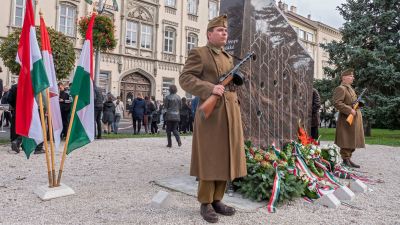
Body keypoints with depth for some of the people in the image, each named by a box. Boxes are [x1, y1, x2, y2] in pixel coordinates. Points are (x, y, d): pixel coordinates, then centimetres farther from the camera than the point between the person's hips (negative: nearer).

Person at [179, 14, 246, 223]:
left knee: (225, 158, 9)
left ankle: (217, 200, 21)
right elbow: (185, 79, -11)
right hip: (211, 114, -7)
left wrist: (236, 111, 16)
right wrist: (210, 89, -22)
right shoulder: (198, 53, 0)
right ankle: (205, 203, 11)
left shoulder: (229, 58, 22)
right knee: (209, 159, -2)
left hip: (230, 115, 7)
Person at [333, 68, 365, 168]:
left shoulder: (350, 88, 22)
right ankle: (345, 160, 3)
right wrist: (350, 110, -24)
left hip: (355, 119, 10)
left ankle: (348, 159, 21)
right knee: (346, 142, -5)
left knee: (352, 141, 13)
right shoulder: (340, 89, -11)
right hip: (347, 120, -10)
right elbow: (337, 103, -23)